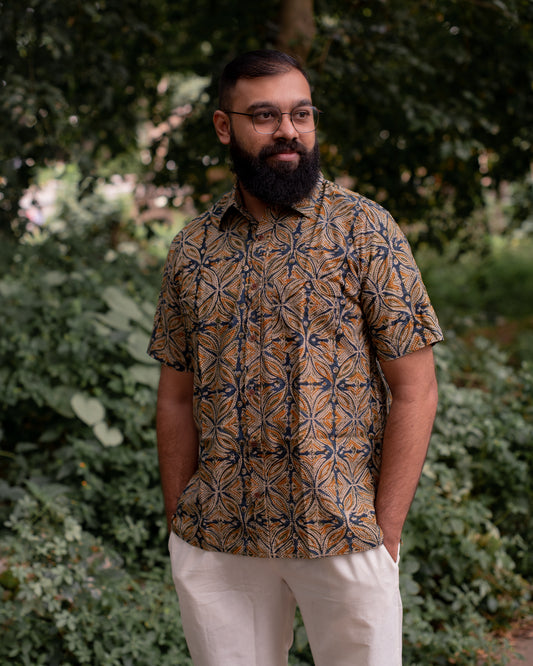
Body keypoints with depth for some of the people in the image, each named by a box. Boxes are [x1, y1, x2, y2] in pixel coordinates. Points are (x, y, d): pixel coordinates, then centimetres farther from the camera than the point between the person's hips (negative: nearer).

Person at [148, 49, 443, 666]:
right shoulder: (192, 248, 7)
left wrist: (384, 532, -10)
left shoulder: (365, 230, -3)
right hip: (214, 545, 3)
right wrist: (178, 526, 6)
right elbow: (175, 399, 11)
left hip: (342, 537, -3)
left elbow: (414, 391, -5)